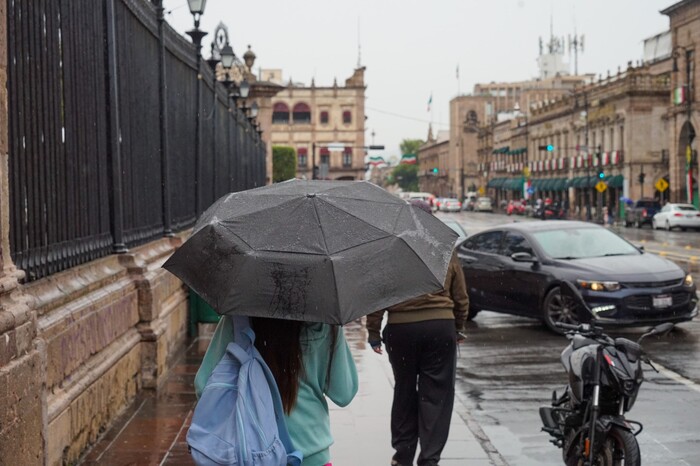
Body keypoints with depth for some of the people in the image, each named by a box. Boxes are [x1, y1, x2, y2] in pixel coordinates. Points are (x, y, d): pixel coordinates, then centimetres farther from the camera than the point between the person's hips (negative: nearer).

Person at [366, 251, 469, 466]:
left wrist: (373, 332, 5)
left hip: (400, 328, 0)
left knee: (404, 390, 14)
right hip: (440, 327, 0)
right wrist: (458, 329, 25)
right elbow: (461, 298, 11)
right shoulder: (448, 254, 5)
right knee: (436, 393, 5)